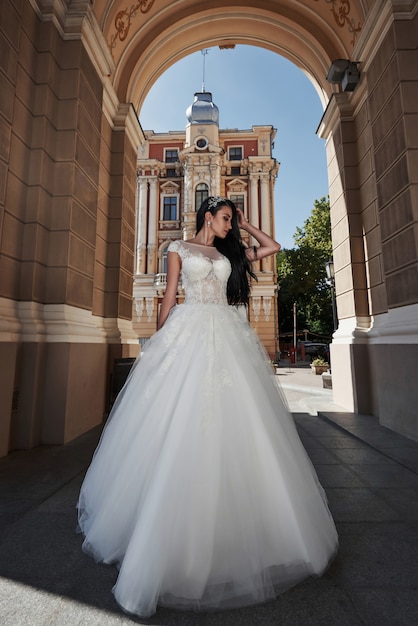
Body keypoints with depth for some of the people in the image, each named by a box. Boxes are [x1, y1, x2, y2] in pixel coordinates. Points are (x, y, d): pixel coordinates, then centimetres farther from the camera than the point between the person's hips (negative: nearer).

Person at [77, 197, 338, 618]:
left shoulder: (229, 253, 23)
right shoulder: (179, 249, 14)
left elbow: (272, 246, 29)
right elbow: (169, 296, 8)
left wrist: (243, 225, 27)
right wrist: (159, 340, 2)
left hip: (228, 336, 4)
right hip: (189, 332, -3)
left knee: (233, 426, 1)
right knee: (182, 424, -7)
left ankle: (236, 534, 19)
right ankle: (172, 543, 10)